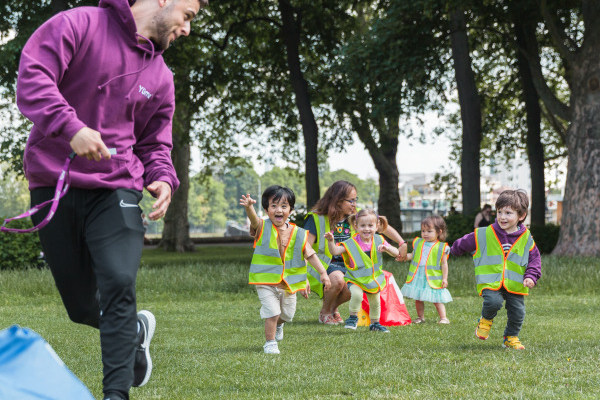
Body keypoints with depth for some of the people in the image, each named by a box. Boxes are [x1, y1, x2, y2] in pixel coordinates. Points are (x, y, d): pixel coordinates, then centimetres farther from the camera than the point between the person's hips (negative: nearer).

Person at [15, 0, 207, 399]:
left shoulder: (160, 77, 12)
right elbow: (32, 78, -15)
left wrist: (162, 178, -3)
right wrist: (71, 127, -29)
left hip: (116, 190, 3)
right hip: (53, 186, -3)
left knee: (119, 287, -18)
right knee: (82, 307, 6)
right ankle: (136, 329, 38)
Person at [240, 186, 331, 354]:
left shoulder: (298, 234, -2)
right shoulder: (263, 228, -10)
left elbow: (310, 255, 2)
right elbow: (254, 219, -32)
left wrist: (323, 273, -8)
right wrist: (249, 207, -55)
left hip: (289, 283, 4)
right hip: (266, 282, -4)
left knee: (287, 314, 19)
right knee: (272, 312, -16)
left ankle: (278, 325, 54)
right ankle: (270, 343, 6)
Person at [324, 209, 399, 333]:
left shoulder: (379, 241, -4)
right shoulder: (351, 243, -11)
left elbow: (396, 253, -6)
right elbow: (335, 251, -16)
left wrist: (386, 248, -27)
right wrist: (330, 241, -35)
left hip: (374, 278, 4)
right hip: (355, 278, -3)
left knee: (375, 302, 13)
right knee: (356, 294, -28)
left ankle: (375, 323, 37)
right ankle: (353, 317, -4)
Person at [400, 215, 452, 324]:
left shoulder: (441, 247, -5)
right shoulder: (418, 243, 8)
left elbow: (444, 264, -2)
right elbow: (413, 255, 16)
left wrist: (444, 278, -6)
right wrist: (404, 257, -3)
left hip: (433, 278, -5)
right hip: (417, 277, 5)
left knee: (436, 299, -2)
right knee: (418, 299, 11)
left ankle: (443, 318, 5)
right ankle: (420, 317, 24)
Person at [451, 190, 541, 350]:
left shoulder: (526, 239, 3)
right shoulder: (484, 235, -2)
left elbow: (534, 259, 8)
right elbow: (464, 244, 14)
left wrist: (531, 276, -7)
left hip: (515, 284, 2)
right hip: (490, 281, -2)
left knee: (518, 312, -2)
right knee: (493, 301, -27)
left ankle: (511, 338, 25)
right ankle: (486, 320, 7)